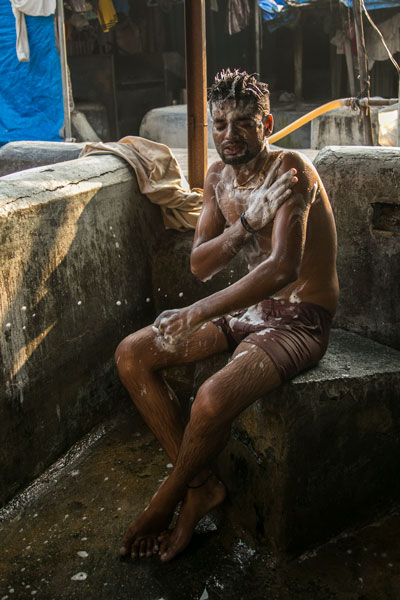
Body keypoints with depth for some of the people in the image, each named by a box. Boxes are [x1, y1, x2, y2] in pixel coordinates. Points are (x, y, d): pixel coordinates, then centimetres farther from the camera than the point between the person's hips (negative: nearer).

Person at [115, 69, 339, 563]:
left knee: (213, 399, -33)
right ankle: (200, 485, 3)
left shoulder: (290, 169, -19)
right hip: (249, 307, 8)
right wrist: (246, 224, -19)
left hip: (300, 321, -8)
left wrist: (199, 313, -31)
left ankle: (169, 496, 1)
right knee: (131, 355, -2)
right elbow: (200, 266, 0)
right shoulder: (219, 177, 5)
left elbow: (283, 267, -30)